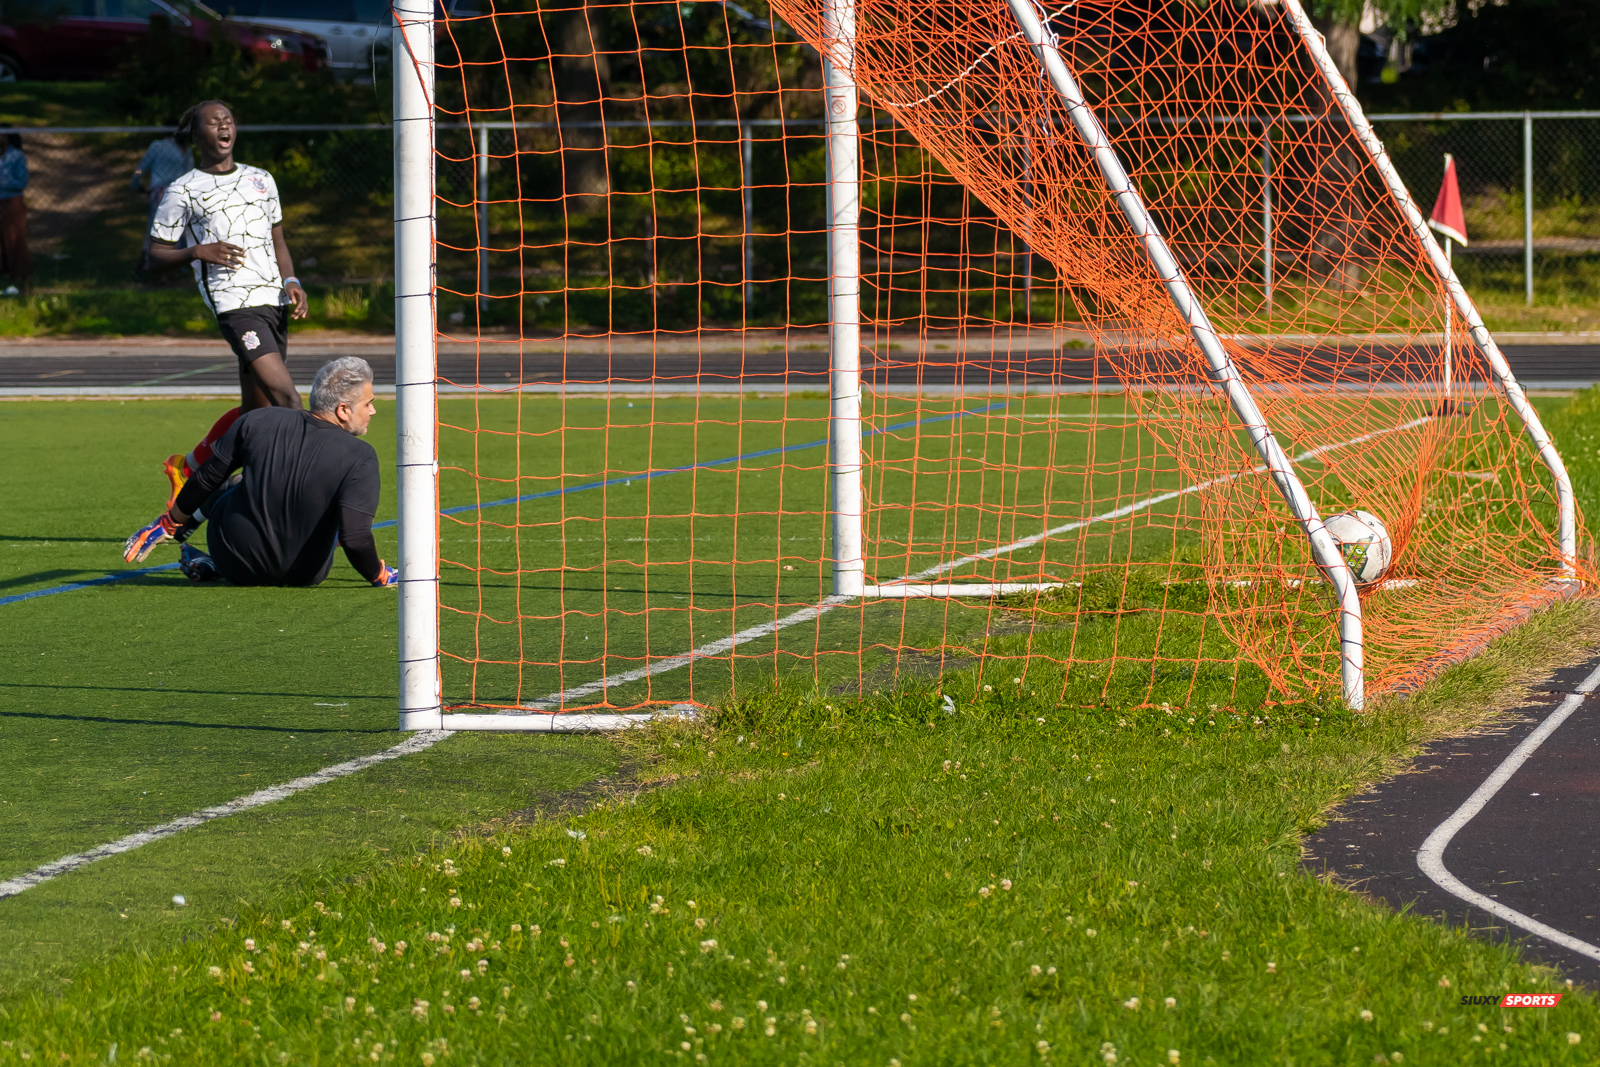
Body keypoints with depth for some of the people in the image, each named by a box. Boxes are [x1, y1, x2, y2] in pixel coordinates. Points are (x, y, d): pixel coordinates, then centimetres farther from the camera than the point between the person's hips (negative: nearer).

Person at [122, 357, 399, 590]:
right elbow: (355, 538, -29)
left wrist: (171, 520, 15)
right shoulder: (360, 459, -22)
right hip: (304, 576, -3)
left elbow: (207, 479, 0)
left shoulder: (259, 422, -12)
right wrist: (380, 575, -10)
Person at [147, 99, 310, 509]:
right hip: (235, 303, -7)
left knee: (255, 408, 11)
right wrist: (199, 251, -14)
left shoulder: (260, 180, 18)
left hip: (274, 301, 7)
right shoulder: (183, 191, 2)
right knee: (287, 400, -19)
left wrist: (291, 282, 6)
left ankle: (188, 467, 32)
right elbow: (156, 252, 4)